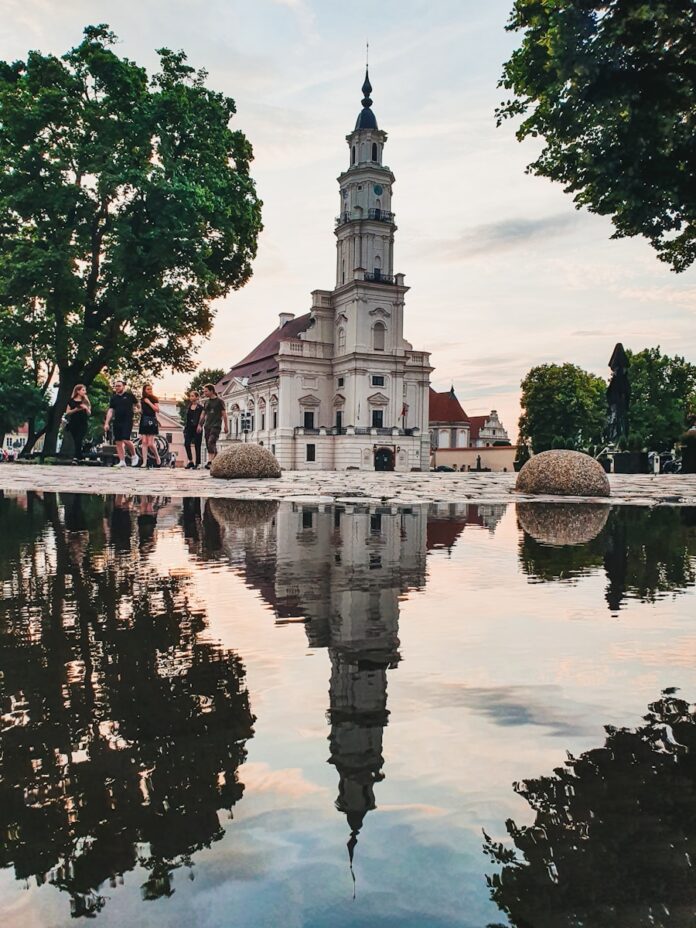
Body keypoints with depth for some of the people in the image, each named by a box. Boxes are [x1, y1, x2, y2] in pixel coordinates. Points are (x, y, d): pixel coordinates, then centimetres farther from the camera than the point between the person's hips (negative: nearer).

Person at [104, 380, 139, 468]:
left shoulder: (129, 395, 2)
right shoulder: (113, 398, 11)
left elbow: (136, 405, 19)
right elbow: (110, 411, 8)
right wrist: (106, 423, 2)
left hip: (127, 421, -5)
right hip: (117, 422, 5)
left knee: (126, 440, -17)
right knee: (118, 442, 2)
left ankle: (134, 456, 7)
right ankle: (122, 461, 7)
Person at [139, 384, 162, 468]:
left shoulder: (154, 399, 1)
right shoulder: (142, 399, 13)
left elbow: (157, 410, -11)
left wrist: (149, 402, -12)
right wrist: (139, 411, 6)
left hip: (152, 421, -4)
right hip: (143, 421, 4)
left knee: (150, 443, -9)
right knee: (144, 442, -3)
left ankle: (158, 458, 14)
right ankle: (144, 462, -3)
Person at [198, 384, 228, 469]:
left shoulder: (219, 401, -1)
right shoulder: (206, 402, 16)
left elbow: (224, 414, -1)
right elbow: (203, 414, 19)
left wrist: (225, 426, -5)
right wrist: (200, 425, 11)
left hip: (216, 426, -7)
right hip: (207, 426, 7)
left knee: (211, 442, -21)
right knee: (208, 445, 5)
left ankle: (209, 462, -28)